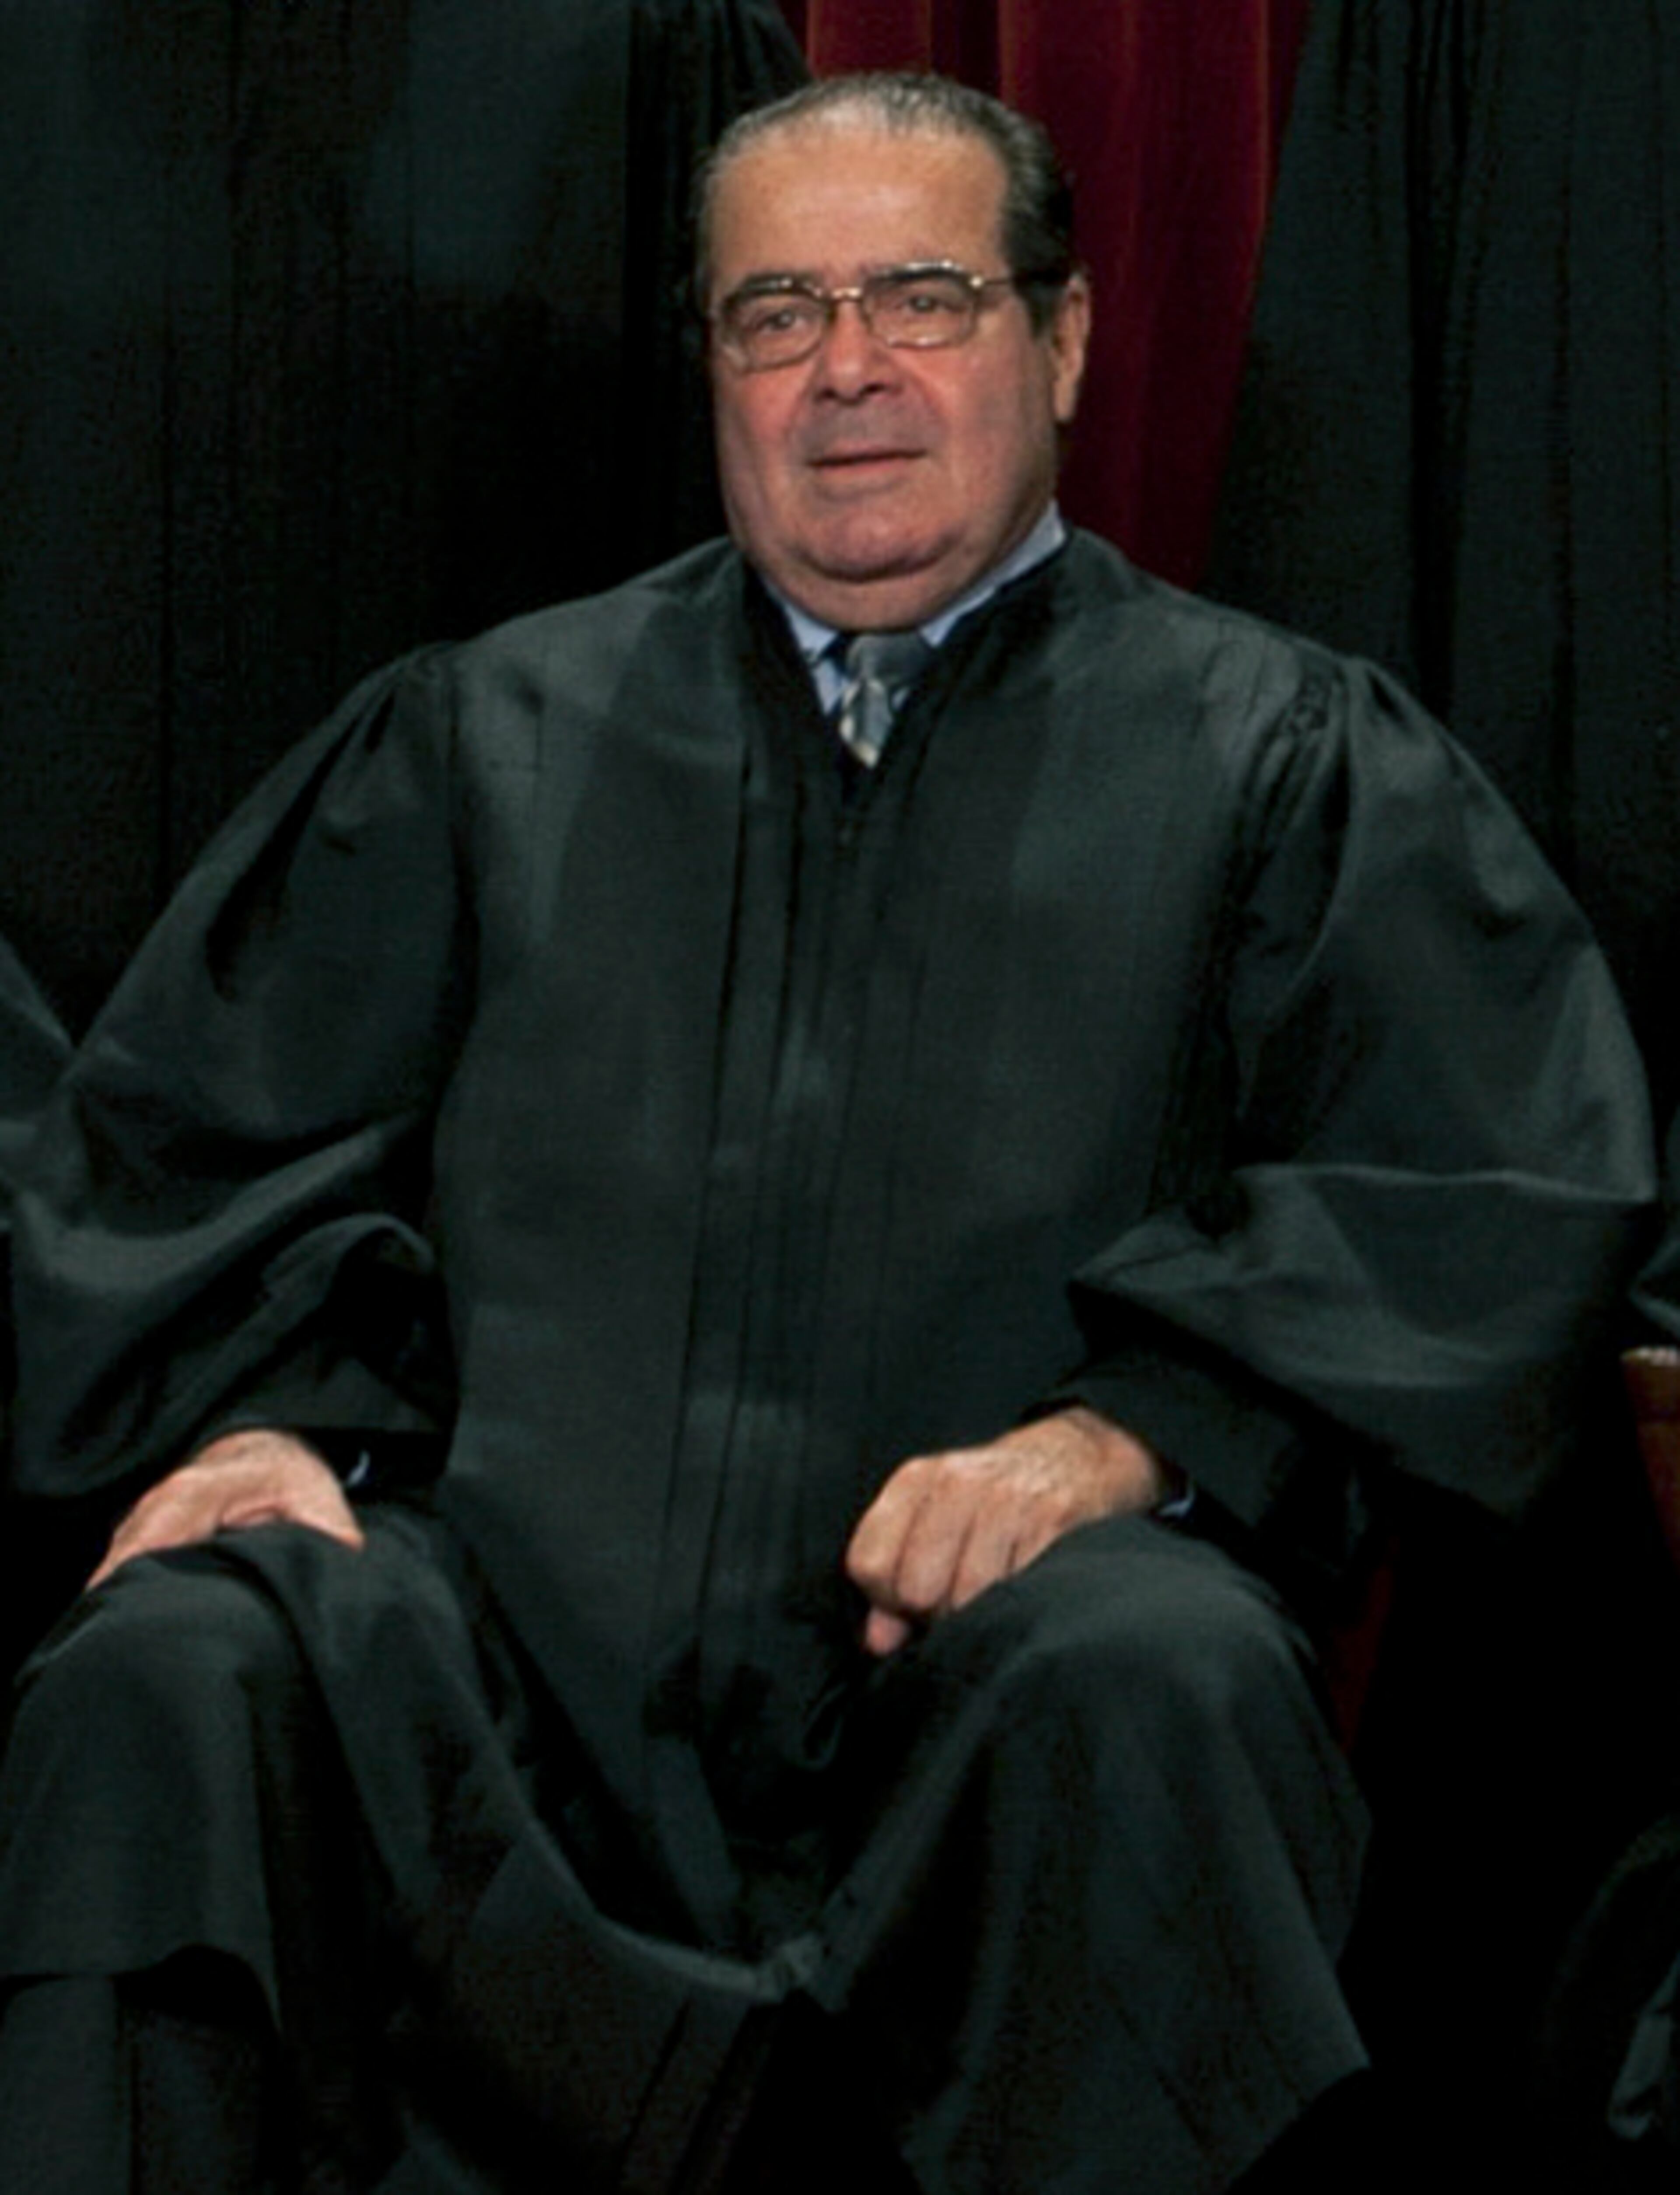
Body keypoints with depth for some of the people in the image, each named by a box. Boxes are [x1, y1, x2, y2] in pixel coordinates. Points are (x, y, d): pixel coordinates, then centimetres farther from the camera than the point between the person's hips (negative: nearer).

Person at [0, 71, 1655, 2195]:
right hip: (503, 1606, 1)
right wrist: (259, 1410, -3)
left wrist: (1128, 1433, -14)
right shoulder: (492, 736, 24)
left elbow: (1511, 1182, 2)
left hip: (974, 1661, -1)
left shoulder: (1276, 758, 16)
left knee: (1147, 1682, -36)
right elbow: (187, 1128, 19)